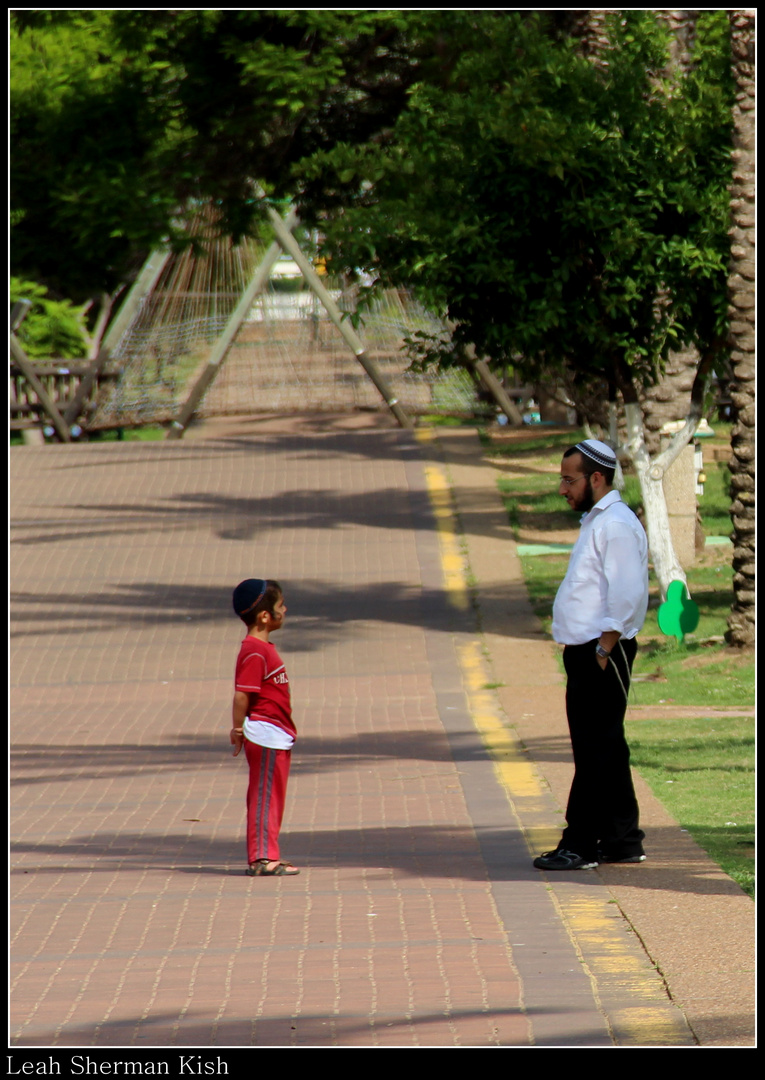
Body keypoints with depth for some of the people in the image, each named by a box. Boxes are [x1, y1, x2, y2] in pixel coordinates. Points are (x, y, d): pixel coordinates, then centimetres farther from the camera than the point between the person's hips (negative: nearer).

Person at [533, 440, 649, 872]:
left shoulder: (616, 525, -15)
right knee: (604, 748, 13)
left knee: (596, 750, -7)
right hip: (588, 653, 11)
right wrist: (596, 652, 17)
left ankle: (581, 844, -6)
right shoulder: (598, 521, 18)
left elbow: (628, 596, -22)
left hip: (602, 655, -11)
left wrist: (604, 650, -20)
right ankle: (623, 839, 19)